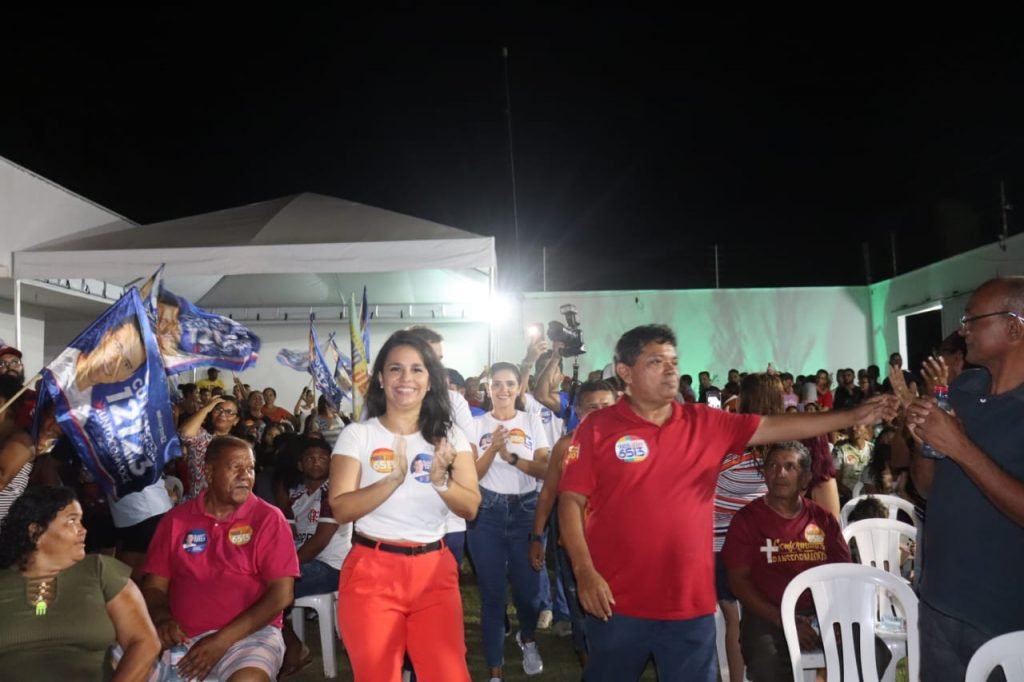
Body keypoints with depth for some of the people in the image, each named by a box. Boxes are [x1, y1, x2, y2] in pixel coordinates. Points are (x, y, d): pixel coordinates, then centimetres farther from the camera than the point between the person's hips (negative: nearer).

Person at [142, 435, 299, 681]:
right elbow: (154, 585, 10)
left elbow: (281, 594, -7)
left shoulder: (268, 518, -2)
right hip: (182, 638, 4)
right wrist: (162, 619, -12)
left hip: (249, 634, -3)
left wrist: (223, 640, -15)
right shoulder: (176, 519, 9)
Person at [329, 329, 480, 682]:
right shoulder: (357, 434, -2)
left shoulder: (450, 436, 5)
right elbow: (340, 509, -10)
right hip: (372, 570, -1)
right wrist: (393, 480, -24)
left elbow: (471, 507, -2)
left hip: (434, 570, 2)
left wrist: (441, 482, -22)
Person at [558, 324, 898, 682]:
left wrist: (854, 416, -2)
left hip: (690, 602, 3)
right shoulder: (598, 428, -7)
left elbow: (773, 426, 2)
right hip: (618, 602, -2)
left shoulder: (706, 423, 4)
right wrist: (584, 572, -15)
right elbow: (571, 501, -7)